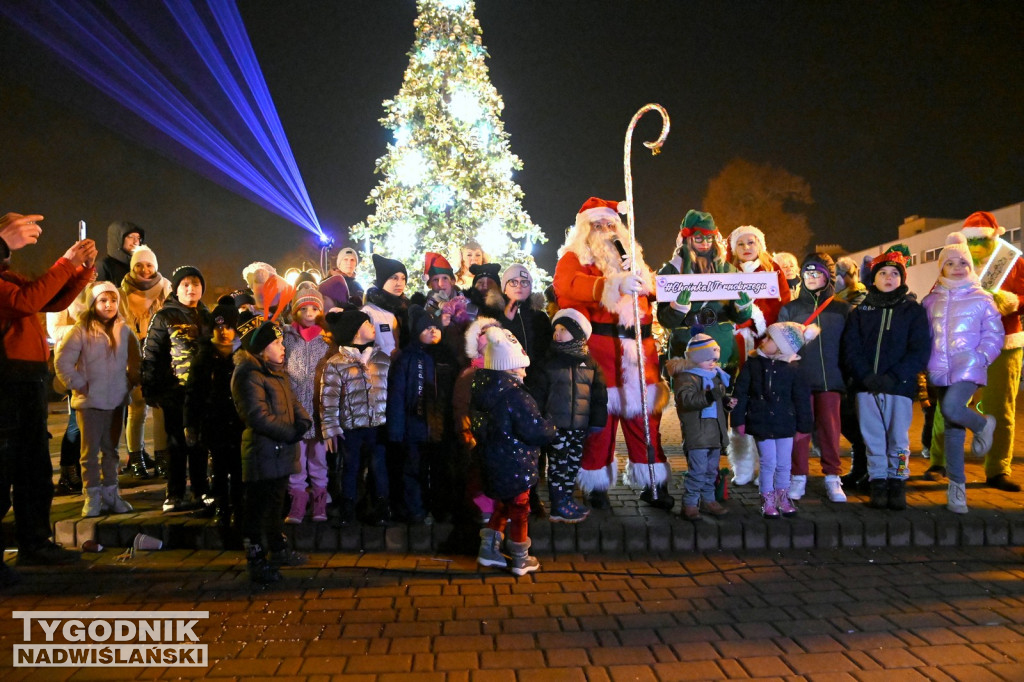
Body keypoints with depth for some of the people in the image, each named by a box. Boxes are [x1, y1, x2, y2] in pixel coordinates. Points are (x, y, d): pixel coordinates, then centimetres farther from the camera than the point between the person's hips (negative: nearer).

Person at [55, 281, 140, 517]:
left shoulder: (123, 330, 4)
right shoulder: (81, 330, -8)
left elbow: (134, 360, 14)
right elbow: (62, 361, -10)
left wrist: (131, 381, 4)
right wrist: (77, 384, -10)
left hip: (117, 400, 4)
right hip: (90, 401, -4)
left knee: (111, 450, 13)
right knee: (90, 451, 3)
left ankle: (111, 493, 22)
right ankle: (92, 498, 10)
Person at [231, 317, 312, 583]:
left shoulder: (276, 372, 15)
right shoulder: (248, 374, -17)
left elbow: (293, 402, 15)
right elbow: (258, 416, -24)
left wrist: (303, 421, -6)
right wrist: (291, 433, -19)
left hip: (281, 451, 10)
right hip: (263, 453, -10)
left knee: (277, 504, 21)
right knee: (260, 509, -1)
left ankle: (279, 550, 35)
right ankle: (257, 563, 9)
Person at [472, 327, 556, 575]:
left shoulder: (481, 391, 1)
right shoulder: (515, 396, -26)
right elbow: (536, 431, -25)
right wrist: (551, 429, -5)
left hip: (492, 463, 8)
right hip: (515, 467, -8)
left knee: (504, 505, 25)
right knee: (519, 510, 9)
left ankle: (488, 549, 30)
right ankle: (521, 560, 23)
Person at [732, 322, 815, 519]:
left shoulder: (792, 369, -4)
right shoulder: (752, 364, -3)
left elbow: (802, 398, 2)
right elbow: (740, 392, -2)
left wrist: (804, 425, 3)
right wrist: (738, 419, -5)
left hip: (785, 424, 1)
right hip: (761, 424, -1)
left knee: (784, 464, 10)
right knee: (768, 463, 2)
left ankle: (783, 498, 29)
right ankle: (767, 501, 17)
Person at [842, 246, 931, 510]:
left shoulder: (913, 310, 7)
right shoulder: (860, 311, 11)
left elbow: (920, 350, -2)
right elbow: (851, 348, 2)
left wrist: (894, 377, -14)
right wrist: (866, 376, -14)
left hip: (900, 386, -1)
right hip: (866, 387, 2)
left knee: (898, 438, 5)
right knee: (873, 438, 5)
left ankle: (897, 483, 16)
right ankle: (878, 484, 15)